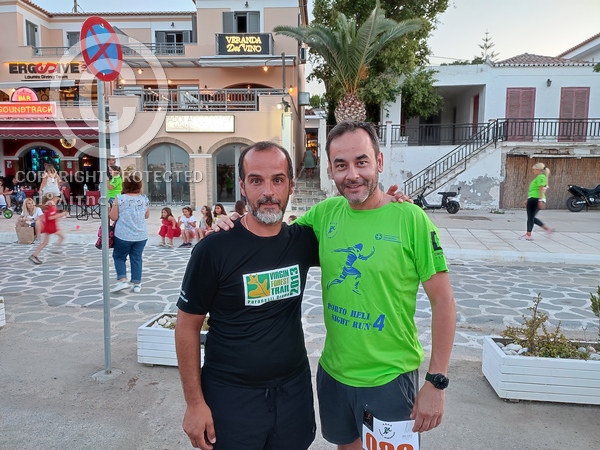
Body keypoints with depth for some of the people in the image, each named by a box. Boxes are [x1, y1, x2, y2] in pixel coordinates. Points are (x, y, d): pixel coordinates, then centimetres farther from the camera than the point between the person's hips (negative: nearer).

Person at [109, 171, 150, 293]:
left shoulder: (119, 199, -11)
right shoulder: (144, 199, -1)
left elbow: (113, 217, -7)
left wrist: (111, 209, 11)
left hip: (123, 235, -3)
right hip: (141, 235, 3)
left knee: (119, 257, 16)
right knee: (137, 258, 12)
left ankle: (122, 280, 3)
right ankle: (137, 284, 15)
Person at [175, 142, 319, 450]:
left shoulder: (303, 240, -5)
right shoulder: (214, 248, -15)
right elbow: (187, 327, -8)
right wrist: (195, 403, -7)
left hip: (294, 389, 4)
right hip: (230, 396, -3)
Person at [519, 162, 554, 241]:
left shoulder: (541, 177, -9)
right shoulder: (538, 177, 22)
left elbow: (541, 189, -18)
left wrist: (541, 200, -24)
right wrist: (528, 200, 26)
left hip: (535, 199, -10)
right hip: (533, 199, 10)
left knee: (530, 217, -4)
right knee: (532, 217, 14)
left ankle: (528, 235, 1)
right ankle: (547, 228, 17)